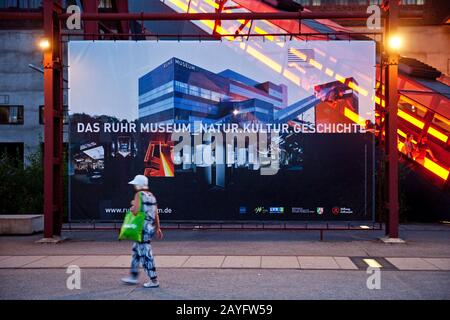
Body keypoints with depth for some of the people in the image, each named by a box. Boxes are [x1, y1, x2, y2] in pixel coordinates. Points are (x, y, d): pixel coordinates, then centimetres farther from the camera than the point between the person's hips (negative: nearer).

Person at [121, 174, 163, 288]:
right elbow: (156, 213, 13)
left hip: (142, 228, -9)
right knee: (136, 251, 20)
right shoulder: (151, 195, 11)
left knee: (145, 254, -3)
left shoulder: (139, 194, -12)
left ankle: (154, 280, -1)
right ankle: (133, 276, 28)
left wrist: (133, 205, 2)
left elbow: (135, 211, -19)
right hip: (151, 227, 9)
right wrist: (158, 228, 18)